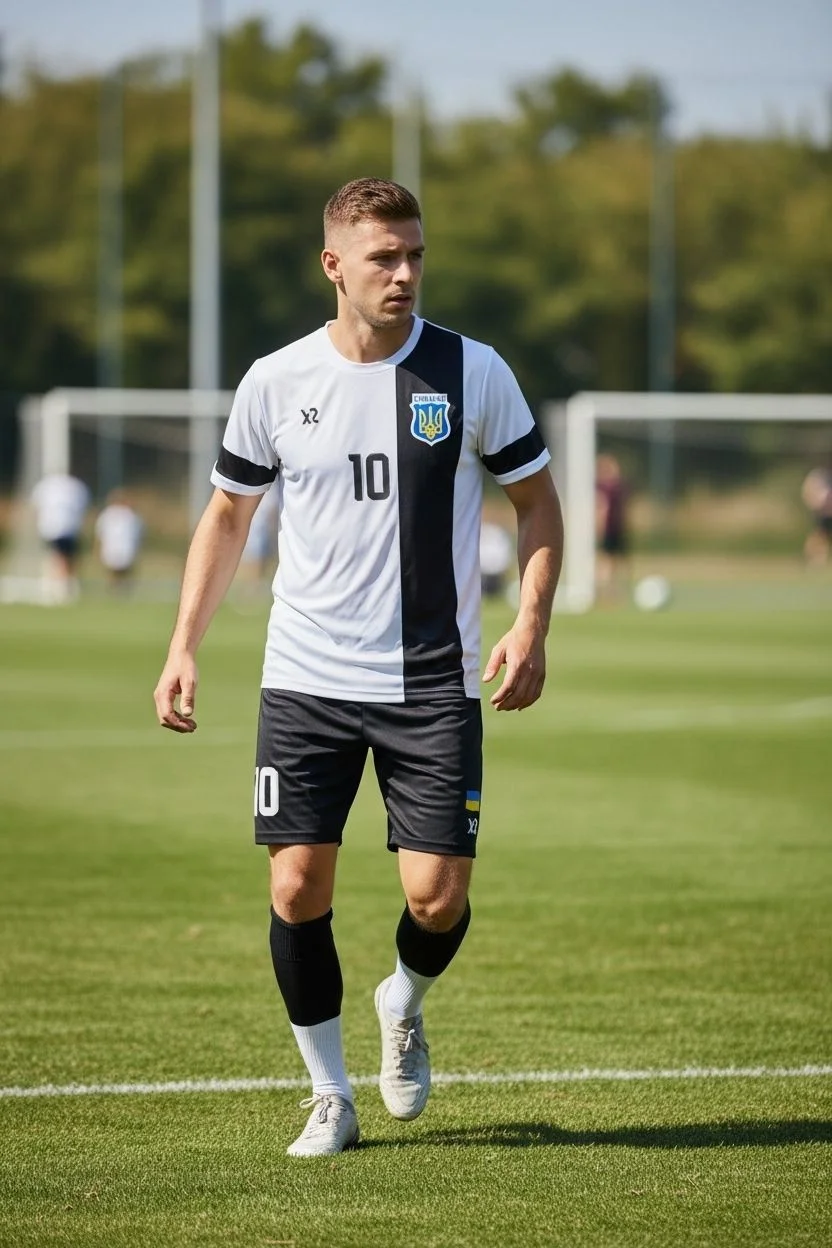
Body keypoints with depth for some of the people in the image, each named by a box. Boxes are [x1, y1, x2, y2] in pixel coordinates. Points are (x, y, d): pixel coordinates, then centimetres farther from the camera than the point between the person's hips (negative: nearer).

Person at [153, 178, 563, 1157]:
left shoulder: (472, 372, -3)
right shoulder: (276, 382, 1)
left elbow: (536, 500, 6)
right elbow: (227, 514, 13)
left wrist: (530, 625, -8)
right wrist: (183, 649, 6)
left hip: (433, 685, -1)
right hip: (305, 680, 1)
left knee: (438, 896, -9)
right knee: (297, 888, -5)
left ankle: (405, 1005, 26)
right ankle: (329, 1095, 14)